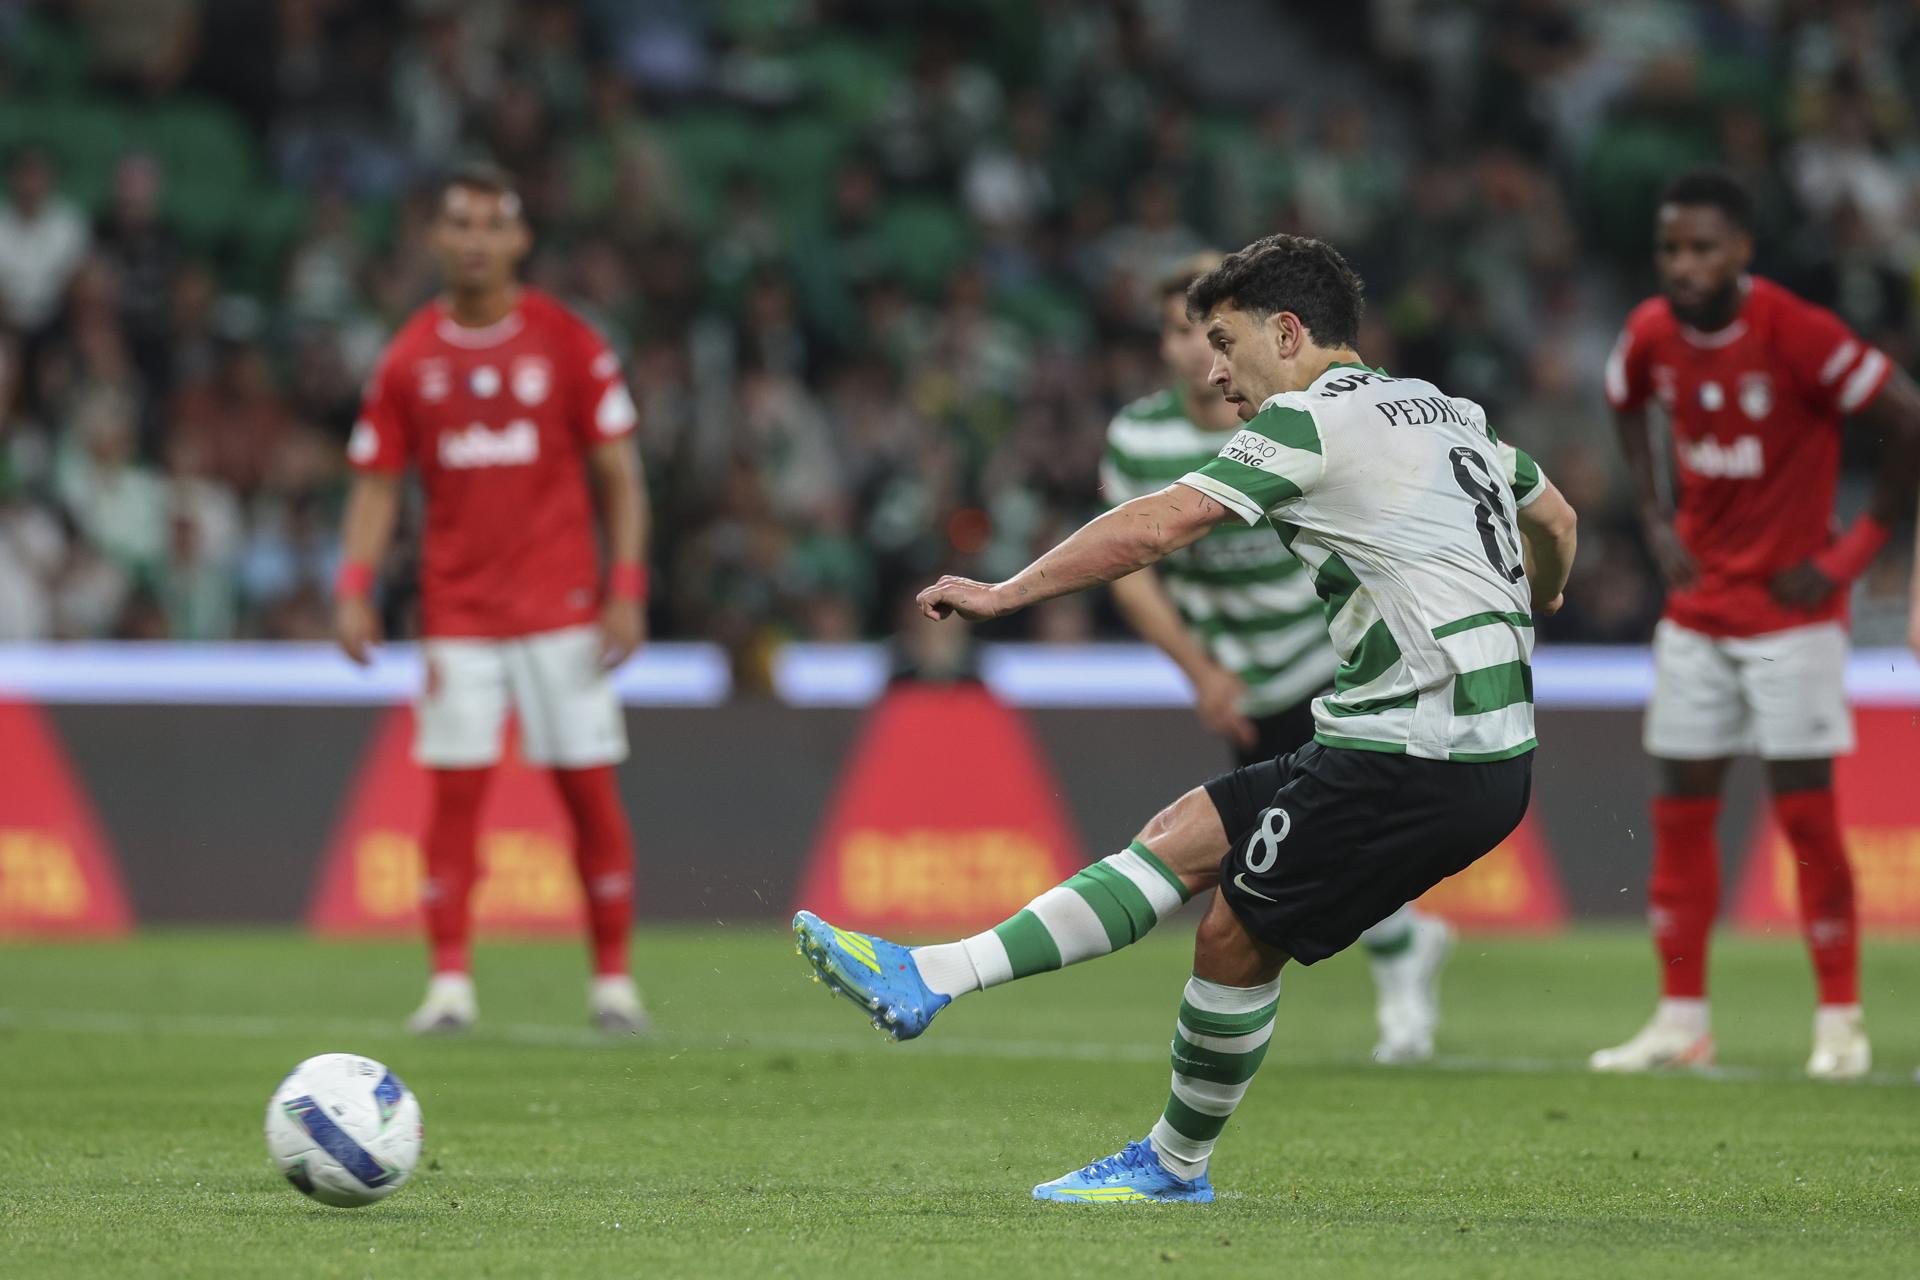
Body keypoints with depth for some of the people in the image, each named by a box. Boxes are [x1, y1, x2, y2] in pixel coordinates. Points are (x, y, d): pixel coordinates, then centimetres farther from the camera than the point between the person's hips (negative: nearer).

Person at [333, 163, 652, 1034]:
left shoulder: (568, 343, 0)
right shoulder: (410, 359, 5)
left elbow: (618, 476, 2)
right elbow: (376, 485, 7)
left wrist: (627, 587, -7)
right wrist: (354, 586, -7)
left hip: (562, 600, -1)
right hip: (457, 611, 1)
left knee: (588, 788, -1)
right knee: (455, 790, -5)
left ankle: (612, 978, 7)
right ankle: (450, 980, -4)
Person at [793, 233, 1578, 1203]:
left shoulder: (1314, 419, -8)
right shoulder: (1447, 411, 19)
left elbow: (1156, 527, -12)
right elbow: (1555, 518, 34)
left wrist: (1003, 594, -5)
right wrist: (1528, 611, 56)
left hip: (1421, 755, -9)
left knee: (1238, 936, -2)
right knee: (1184, 838, 8)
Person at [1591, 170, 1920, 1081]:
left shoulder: (1796, 335, -19)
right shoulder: (1652, 336, -2)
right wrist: (1656, 521, 9)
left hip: (1791, 608, -5)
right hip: (1697, 609, 5)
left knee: (1805, 807, -5)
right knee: (1681, 806, 4)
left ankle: (1840, 1021, 3)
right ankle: (1682, 1018, 10)